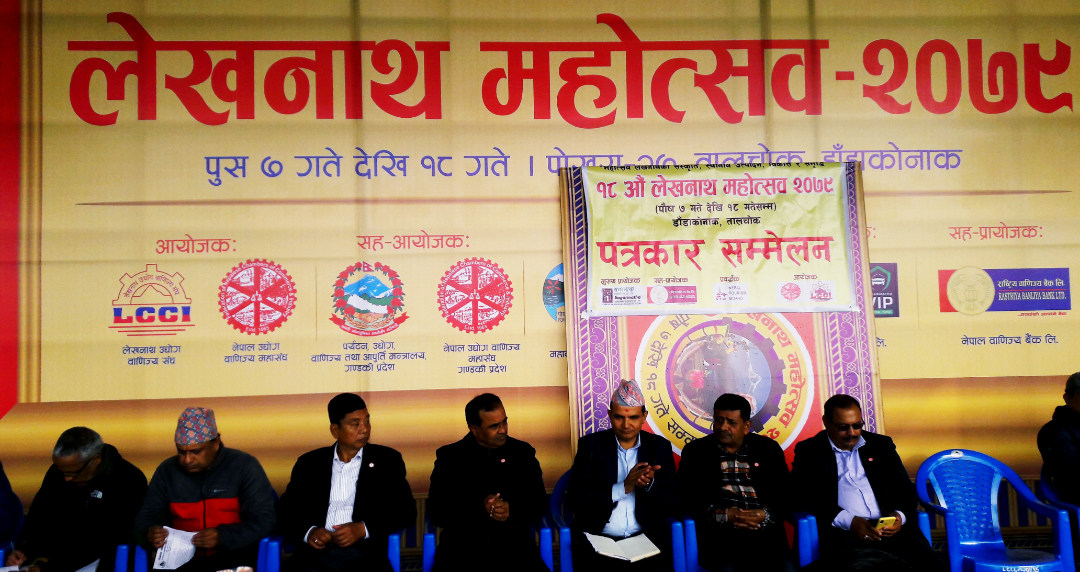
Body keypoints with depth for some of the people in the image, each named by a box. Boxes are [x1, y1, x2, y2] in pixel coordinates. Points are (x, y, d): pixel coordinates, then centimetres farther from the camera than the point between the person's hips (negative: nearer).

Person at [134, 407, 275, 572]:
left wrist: (223, 536, -24)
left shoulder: (244, 466, -2)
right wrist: (149, 533, -15)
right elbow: (148, 515, 11)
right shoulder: (167, 471, 9)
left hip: (233, 557, -3)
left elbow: (263, 518, -7)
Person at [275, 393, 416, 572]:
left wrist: (363, 529, -10)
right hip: (315, 553, 1)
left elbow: (406, 511, 5)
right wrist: (308, 531, -8)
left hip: (363, 552, -1)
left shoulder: (387, 460, 12)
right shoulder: (309, 463, 16)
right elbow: (285, 512, 13)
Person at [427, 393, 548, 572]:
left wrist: (512, 510, -14)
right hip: (463, 542, -1)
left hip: (512, 540, 1)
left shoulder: (523, 452, 8)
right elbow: (436, 511, -2)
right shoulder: (449, 456, 4)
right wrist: (480, 509, -17)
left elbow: (539, 504, 7)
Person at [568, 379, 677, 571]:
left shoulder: (660, 447, 7)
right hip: (598, 542, -1)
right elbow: (576, 500, -6)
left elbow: (672, 504, 5)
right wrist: (623, 488, -15)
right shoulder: (590, 445, 2)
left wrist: (649, 484, -16)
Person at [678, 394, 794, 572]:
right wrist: (723, 515, -12)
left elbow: (786, 494, 10)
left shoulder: (768, 448, 15)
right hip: (718, 533, -2)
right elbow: (686, 497, 2)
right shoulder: (695, 451, 10)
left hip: (765, 532, 2)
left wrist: (766, 515, -10)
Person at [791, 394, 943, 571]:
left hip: (891, 528, 3)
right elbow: (805, 496, -2)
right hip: (842, 531, -3)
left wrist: (900, 516, -6)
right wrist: (849, 521, -15)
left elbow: (906, 489, 18)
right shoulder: (809, 451, 8)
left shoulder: (882, 445, 19)